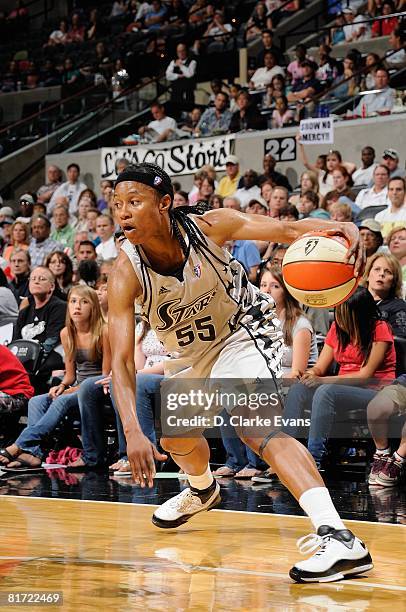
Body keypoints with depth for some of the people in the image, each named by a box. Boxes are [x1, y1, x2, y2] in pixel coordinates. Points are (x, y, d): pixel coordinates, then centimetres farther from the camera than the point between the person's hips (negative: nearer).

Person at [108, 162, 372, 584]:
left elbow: (287, 230, -29)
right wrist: (132, 431, -44)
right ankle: (202, 489, 63)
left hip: (243, 332, -5)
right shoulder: (126, 272, -26)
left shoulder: (208, 226, -28)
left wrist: (337, 229, -52)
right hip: (190, 352, 5)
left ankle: (340, 540, -41)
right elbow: (121, 360, -30)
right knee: (174, 436, 23)